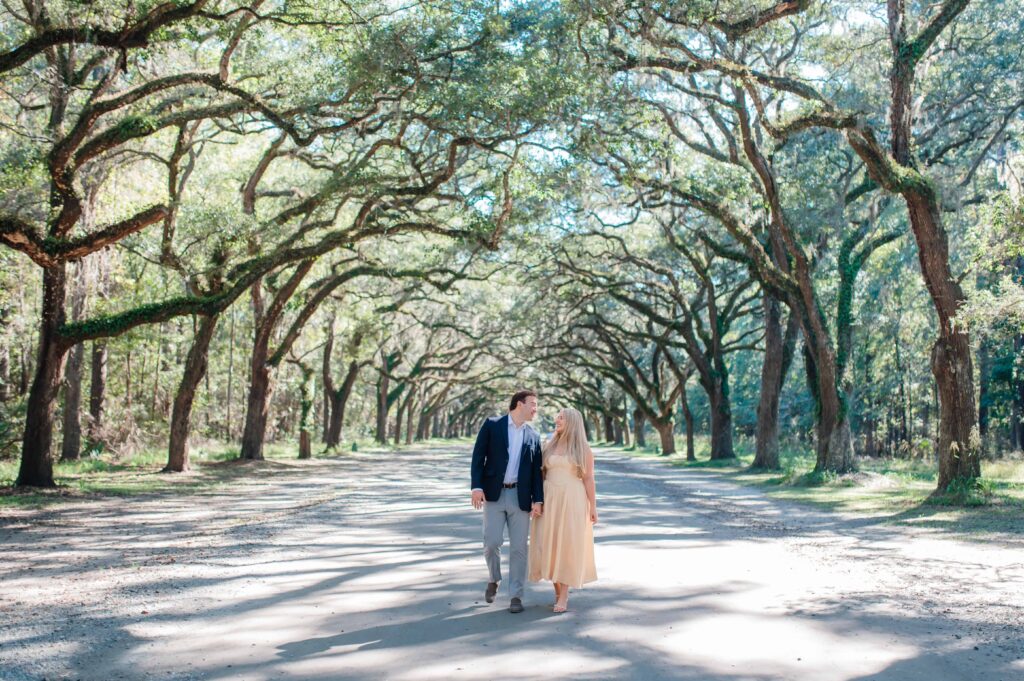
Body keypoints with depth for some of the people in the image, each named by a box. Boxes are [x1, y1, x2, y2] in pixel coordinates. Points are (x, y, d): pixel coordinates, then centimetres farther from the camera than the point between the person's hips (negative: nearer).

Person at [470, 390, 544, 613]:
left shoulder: (533, 436, 11)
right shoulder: (492, 425, 2)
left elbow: (536, 470, 7)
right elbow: (478, 457, -3)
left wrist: (538, 500, -4)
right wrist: (476, 486, -14)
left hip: (520, 497, 2)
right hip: (493, 494, -2)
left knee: (519, 547, 1)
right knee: (491, 542, -6)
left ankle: (516, 595, 11)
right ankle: (494, 579, 22)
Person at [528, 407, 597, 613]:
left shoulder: (583, 449, 0)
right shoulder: (549, 445, 9)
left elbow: (589, 479, -2)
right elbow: (540, 473, 11)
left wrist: (593, 507, -6)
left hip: (573, 501, -3)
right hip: (550, 500, 3)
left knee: (569, 545, -4)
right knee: (551, 545, 2)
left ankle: (564, 596, 3)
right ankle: (558, 591, 17)